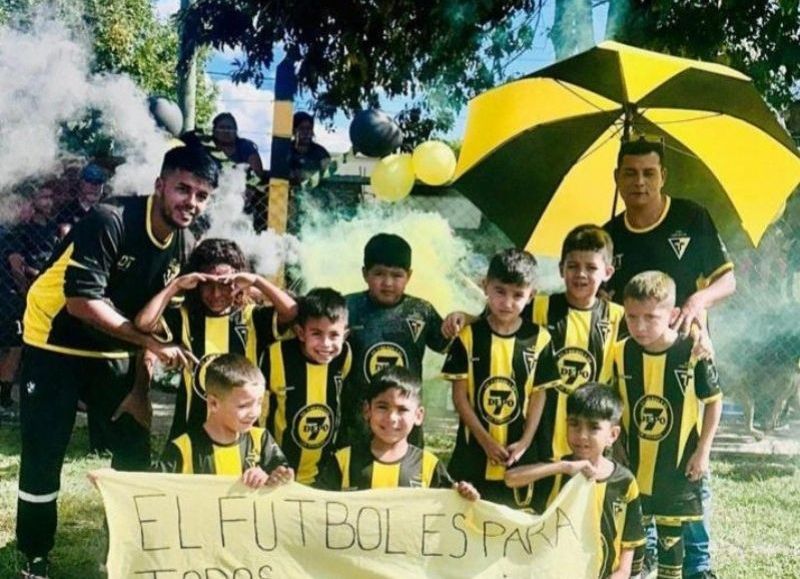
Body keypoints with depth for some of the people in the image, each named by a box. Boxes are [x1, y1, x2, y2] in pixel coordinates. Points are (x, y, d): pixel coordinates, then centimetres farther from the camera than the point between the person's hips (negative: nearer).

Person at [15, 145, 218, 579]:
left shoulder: (185, 245, -6)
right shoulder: (109, 221, -27)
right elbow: (82, 301, -31)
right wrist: (153, 344, -31)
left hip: (115, 350, 6)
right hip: (55, 345, -6)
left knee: (136, 449, 5)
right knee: (43, 455, -3)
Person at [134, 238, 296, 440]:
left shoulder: (253, 317, -2)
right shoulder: (186, 317, 0)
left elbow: (292, 312, -18)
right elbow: (143, 323, -15)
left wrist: (257, 281, -17)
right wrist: (175, 285, -12)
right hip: (193, 422, 1)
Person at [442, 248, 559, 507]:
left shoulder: (539, 338, -2)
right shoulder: (468, 336, -6)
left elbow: (539, 394, 1)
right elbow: (459, 395, -5)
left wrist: (525, 442, -7)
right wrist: (486, 440, -11)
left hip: (519, 453, 1)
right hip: (474, 450, -1)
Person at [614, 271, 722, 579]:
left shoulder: (692, 353, -16)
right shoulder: (621, 354, -9)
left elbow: (714, 401, -4)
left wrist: (703, 450, -4)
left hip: (678, 465, -2)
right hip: (632, 463, 2)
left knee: (670, 534, 11)